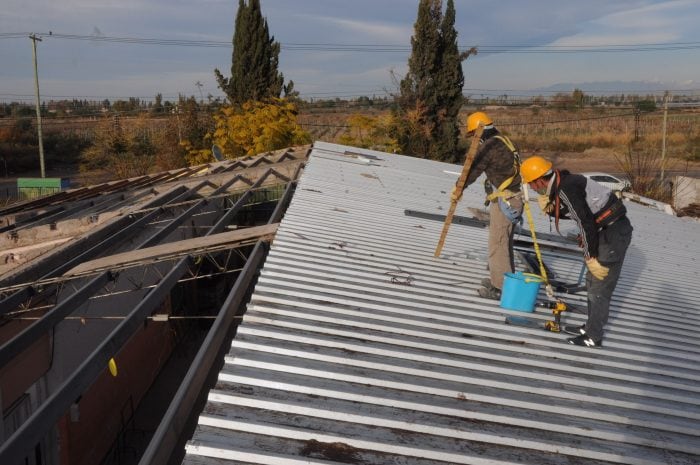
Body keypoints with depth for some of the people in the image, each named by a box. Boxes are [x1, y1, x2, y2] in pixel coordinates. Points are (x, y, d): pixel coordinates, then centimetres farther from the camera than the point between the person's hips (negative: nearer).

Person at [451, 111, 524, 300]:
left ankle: (502, 288, 1)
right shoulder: (504, 141, 15)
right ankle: (505, 280, 32)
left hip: (504, 202, -10)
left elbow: (474, 169, -13)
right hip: (513, 198, 10)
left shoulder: (489, 146, -15)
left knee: (497, 244, -4)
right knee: (504, 242, 20)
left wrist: (459, 188, -1)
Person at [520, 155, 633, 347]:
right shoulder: (562, 183, 7)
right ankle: (591, 326, 33)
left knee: (599, 288, -1)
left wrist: (591, 256, -16)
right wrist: (550, 209, 2)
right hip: (608, 230, 10)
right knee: (592, 281, 19)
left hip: (615, 232, -10)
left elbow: (585, 222, -23)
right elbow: (574, 212, 20)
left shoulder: (566, 189, -23)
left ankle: (593, 337, 11)